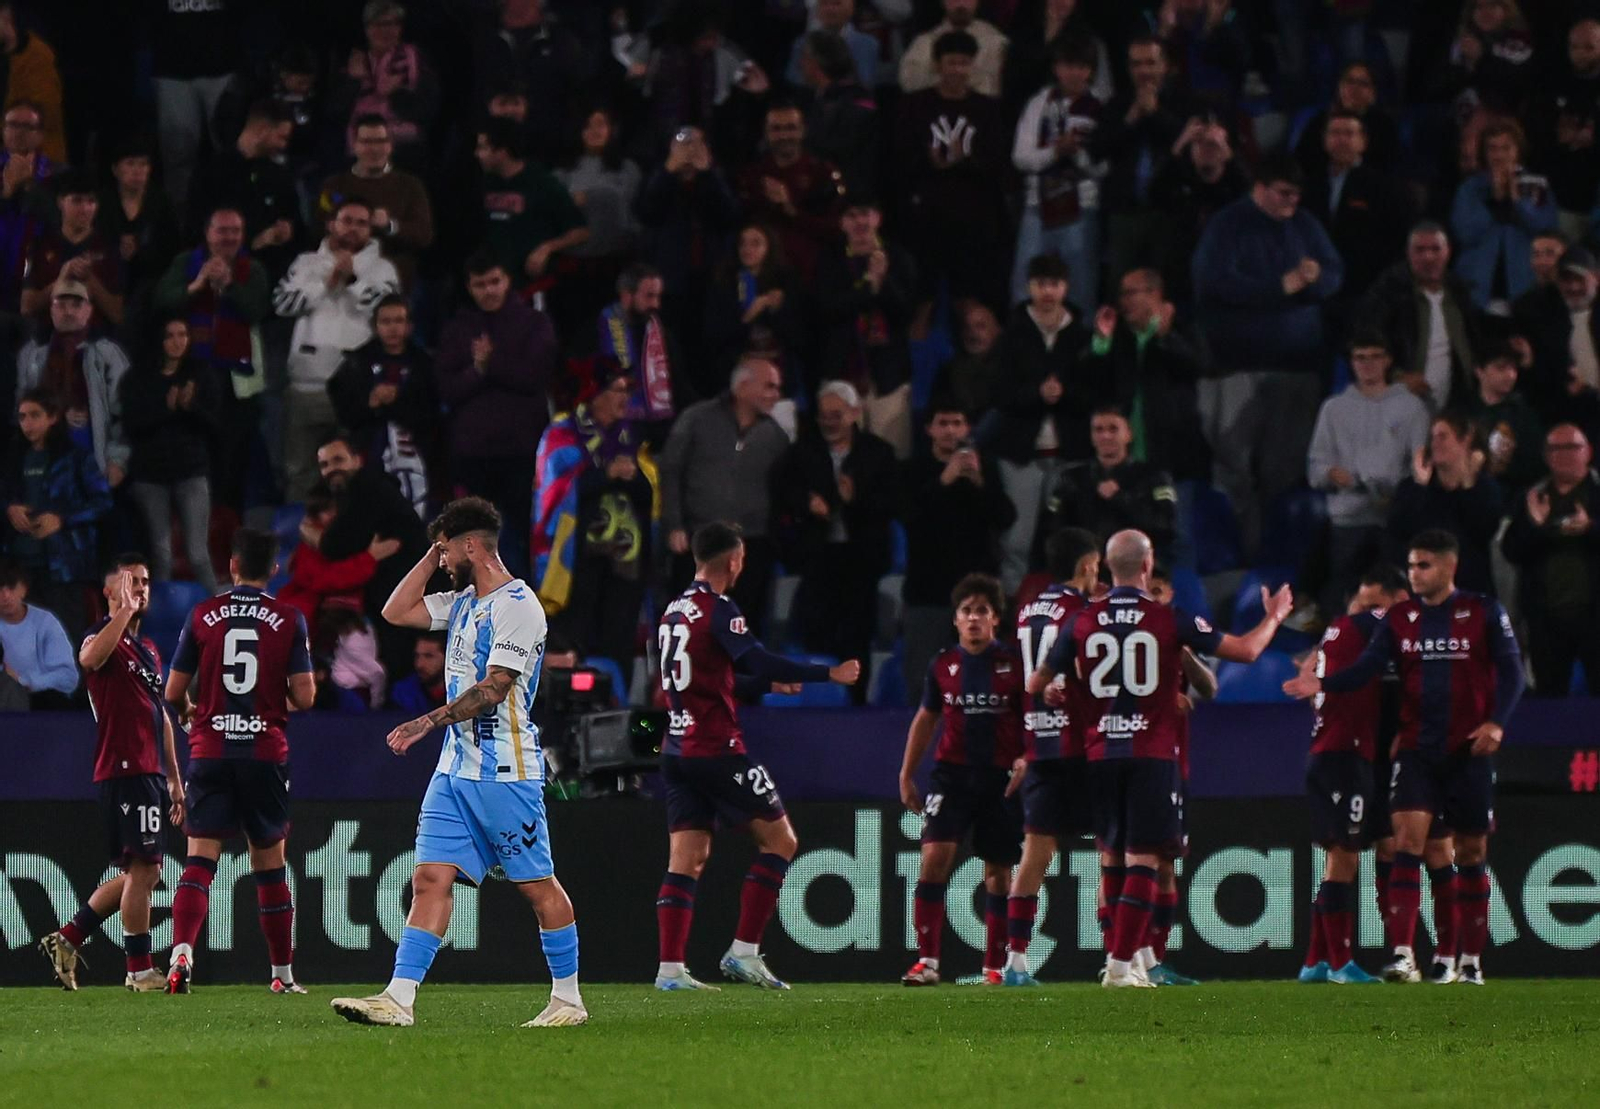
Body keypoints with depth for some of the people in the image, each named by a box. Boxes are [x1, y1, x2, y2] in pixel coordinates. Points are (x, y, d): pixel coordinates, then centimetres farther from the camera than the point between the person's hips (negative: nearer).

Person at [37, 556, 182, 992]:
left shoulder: (148, 650, 22)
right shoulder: (105, 638, -7)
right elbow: (90, 657, -34)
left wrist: (174, 780, 24)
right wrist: (125, 611, -32)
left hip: (150, 773, 9)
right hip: (124, 772, -9)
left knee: (140, 872, 12)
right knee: (143, 868, -8)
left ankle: (67, 939, 17)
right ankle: (140, 970, -3)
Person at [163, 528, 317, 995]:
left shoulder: (202, 616, 1)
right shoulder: (289, 620, -1)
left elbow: (173, 693, 4)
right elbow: (304, 696, -5)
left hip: (210, 751, 0)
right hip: (266, 753, 0)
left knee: (200, 861, -6)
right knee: (269, 863, 11)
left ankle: (182, 952, -28)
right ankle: (283, 973, 18)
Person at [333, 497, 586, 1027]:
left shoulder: (516, 605, -13)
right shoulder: (462, 602, 15)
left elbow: (492, 689, -19)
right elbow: (396, 612, 20)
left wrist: (430, 721, -22)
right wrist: (431, 557, 13)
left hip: (506, 771, -8)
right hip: (456, 766, 8)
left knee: (537, 884, 0)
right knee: (430, 879, -2)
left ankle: (568, 999, 10)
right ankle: (399, 998, -8)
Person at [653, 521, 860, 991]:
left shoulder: (674, 610, 16)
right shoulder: (718, 609, -11)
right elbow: (756, 661, -22)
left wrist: (769, 684, 38)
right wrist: (828, 674, -17)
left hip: (677, 750, 8)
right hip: (716, 750, -8)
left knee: (685, 860, 4)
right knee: (779, 840, 2)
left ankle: (670, 968, -5)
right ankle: (744, 952, -5)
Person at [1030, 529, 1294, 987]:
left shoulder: (1082, 622, 2)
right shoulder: (1169, 620, -4)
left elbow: (1036, 685, 11)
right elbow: (1246, 650, 2)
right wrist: (1273, 618, 22)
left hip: (1100, 755, 3)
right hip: (1153, 755, -3)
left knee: (1114, 858, 16)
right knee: (1143, 859, -3)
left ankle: (1123, 954, 13)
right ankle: (1121, 963, -12)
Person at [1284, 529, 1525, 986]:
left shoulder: (1484, 613, -1)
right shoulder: (1399, 619, 6)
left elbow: (1511, 671, -1)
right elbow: (1365, 668, -3)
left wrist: (1497, 721, -15)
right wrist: (1322, 683, -21)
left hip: (1469, 751, -1)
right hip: (1417, 749, 1)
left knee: (1471, 853, 4)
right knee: (1407, 838, -15)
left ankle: (1471, 960, 14)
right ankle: (1402, 956, -20)